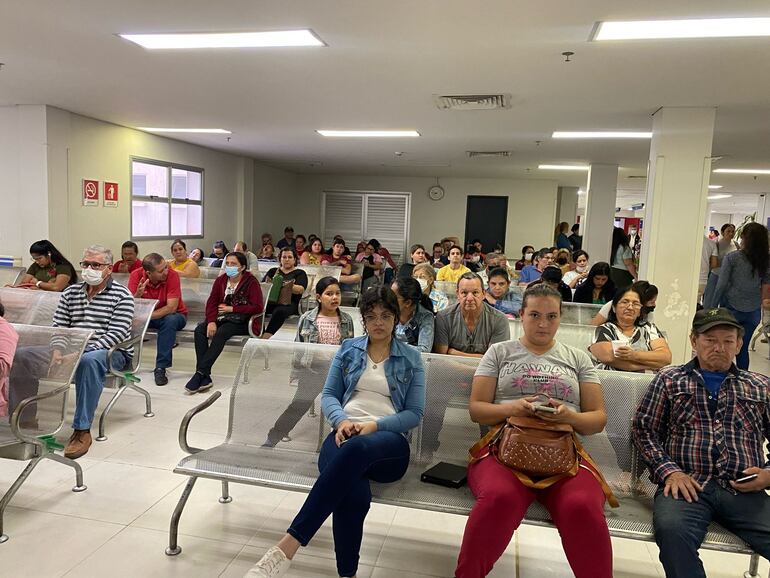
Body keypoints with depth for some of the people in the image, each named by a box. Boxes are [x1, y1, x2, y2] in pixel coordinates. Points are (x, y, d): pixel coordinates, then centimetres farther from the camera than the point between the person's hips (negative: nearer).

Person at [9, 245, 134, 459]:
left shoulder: (122, 295, -2)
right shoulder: (70, 293, 15)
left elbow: (117, 333, -13)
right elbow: (58, 327, 10)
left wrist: (84, 351, -24)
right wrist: (57, 351, -11)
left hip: (112, 353, -5)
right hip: (73, 350, 6)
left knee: (89, 360, -40)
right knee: (23, 356, -13)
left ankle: (82, 430, -33)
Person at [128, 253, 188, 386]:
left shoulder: (172, 275, -23)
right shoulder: (136, 275, -14)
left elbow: (171, 308, -28)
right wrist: (137, 295, -37)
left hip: (173, 315, -3)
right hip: (146, 316, 3)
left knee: (170, 321, -36)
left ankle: (161, 367, -26)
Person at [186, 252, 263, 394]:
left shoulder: (251, 282, -4)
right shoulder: (220, 280, 13)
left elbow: (258, 307, -13)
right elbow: (211, 302, 5)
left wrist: (232, 309, -12)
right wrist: (211, 321, -14)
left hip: (241, 321, -5)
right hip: (221, 318, 5)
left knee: (221, 333, -34)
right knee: (199, 330, -23)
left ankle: (200, 373, -31)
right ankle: (204, 378, -28)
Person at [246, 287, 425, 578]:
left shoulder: (411, 358, 13)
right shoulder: (348, 348, 18)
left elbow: (415, 413, 7)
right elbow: (328, 395, 14)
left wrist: (375, 425, -11)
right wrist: (341, 420, -10)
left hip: (389, 441, -1)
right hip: (345, 433, 1)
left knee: (355, 448, -42)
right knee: (355, 495, -39)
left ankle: (286, 549, -44)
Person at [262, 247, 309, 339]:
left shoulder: (300, 273, 16)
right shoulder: (273, 271, 26)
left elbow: (300, 289, -3)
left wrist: (289, 286, -23)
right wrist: (268, 284, -10)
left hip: (289, 303, -3)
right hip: (271, 301, 3)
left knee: (279, 311, -37)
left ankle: (266, 337, -43)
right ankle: (260, 334, -36)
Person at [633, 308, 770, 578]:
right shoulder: (670, 379, 16)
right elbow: (644, 429, 9)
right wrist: (669, 471, -6)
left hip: (744, 491, 2)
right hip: (687, 485, -1)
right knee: (671, 529, -35)